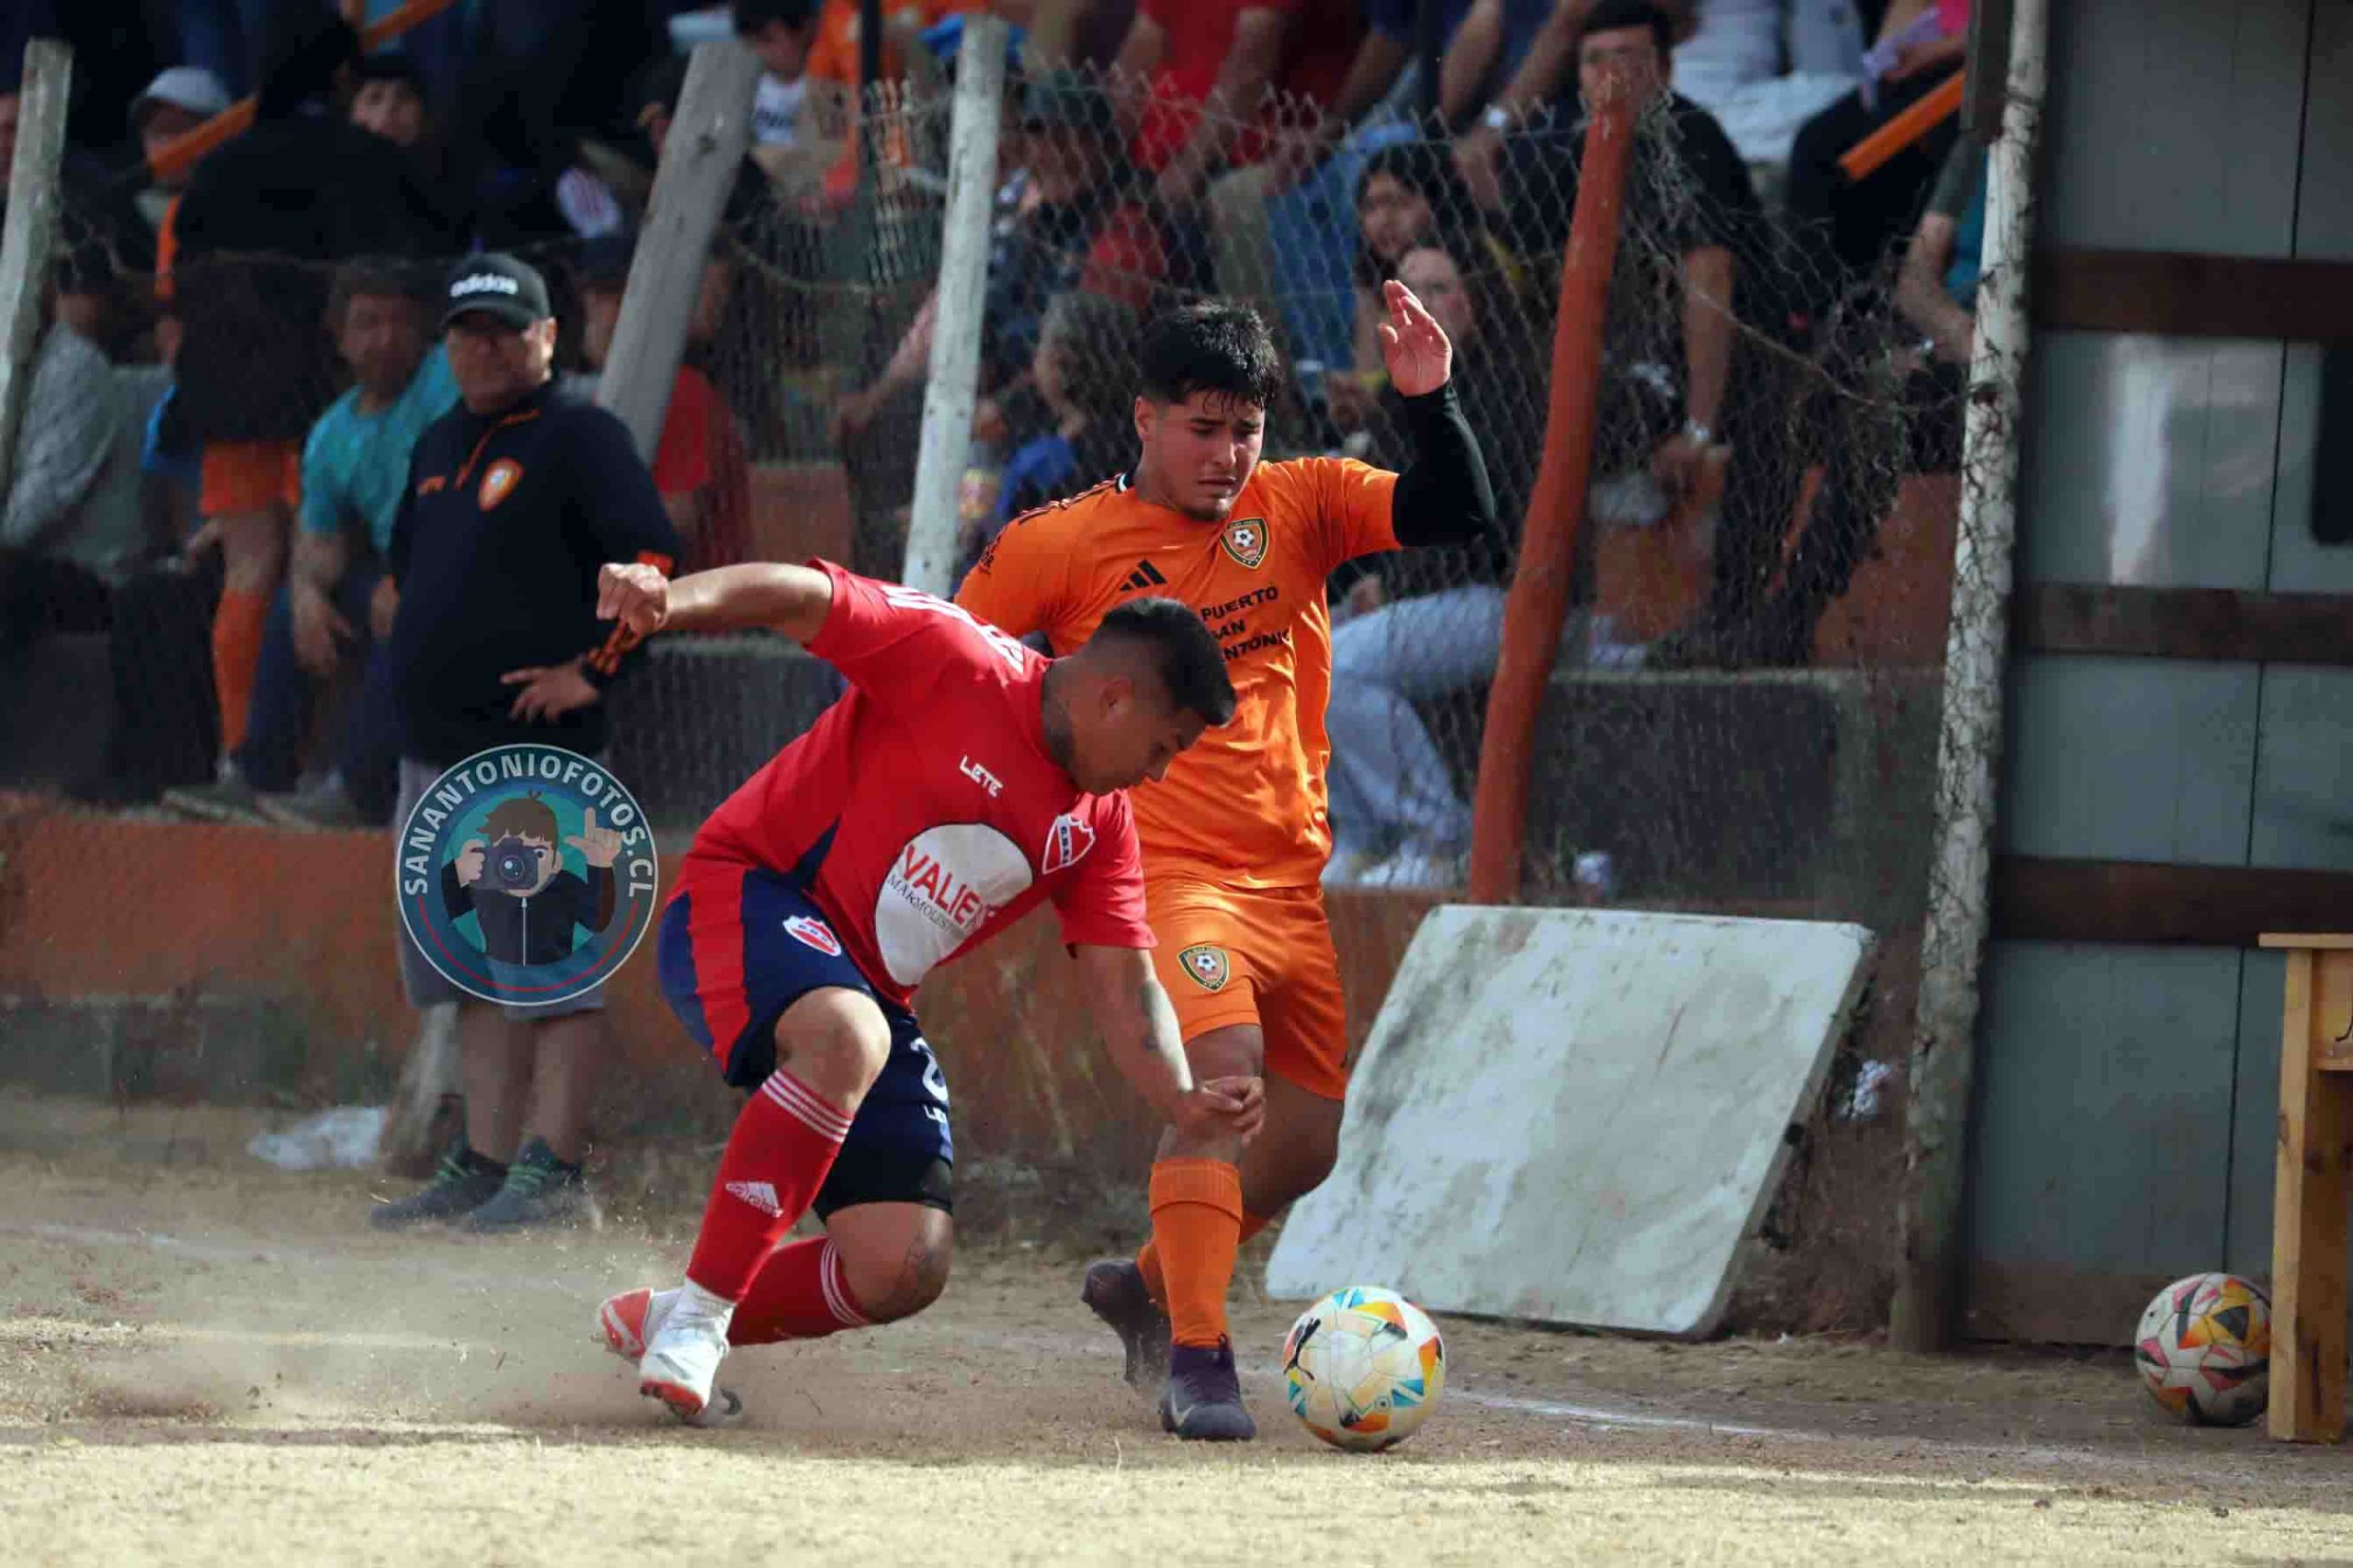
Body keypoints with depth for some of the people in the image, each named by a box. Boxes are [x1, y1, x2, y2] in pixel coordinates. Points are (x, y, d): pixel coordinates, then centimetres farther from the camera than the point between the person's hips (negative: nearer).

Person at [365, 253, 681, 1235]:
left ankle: (555, 1178, -10)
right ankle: (483, 1166, 15)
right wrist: (401, 608, 16)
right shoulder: (438, 447, 19)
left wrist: (594, 670, -18)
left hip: (534, 751, -9)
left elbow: (653, 556, -17)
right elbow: (402, 565, 33)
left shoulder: (578, 438, -7)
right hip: (433, 750, 9)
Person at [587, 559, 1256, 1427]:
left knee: (902, 1274, -7)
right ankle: (696, 1315, -32)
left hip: (869, 994, 8)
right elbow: (797, 597, -20)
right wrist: (673, 598, -40)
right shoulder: (955, 663, -13)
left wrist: (1184, 1102, -16)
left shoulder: (1098, 828, 8)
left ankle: (665, 1322, 16)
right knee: (846, 1037, -41)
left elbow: (1125, 989, 4)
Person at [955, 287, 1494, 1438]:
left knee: (1308, 1143, 10)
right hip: (1161, 868, -6)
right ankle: (1197, 1361, -29)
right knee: (1223, 1059, -29)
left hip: (1288, 881, 6)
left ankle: (1150, 1286, 36)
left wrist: (1430, 400, -20)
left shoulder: (1297, 509, 6)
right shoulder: (1063, 544, -2)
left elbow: (1456, 514, -5)